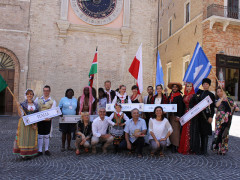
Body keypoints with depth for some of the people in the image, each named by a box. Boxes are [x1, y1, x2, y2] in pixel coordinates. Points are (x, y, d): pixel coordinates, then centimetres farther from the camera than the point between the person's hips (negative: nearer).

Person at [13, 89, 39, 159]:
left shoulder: (36, 105, 8)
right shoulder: (23, 104, -1)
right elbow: (21, 115, -11)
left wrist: (35, 124, -3)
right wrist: (18, 107, -23)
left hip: (33, 124, 3)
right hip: (24, 123, -3)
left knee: (32, 138, 6)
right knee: (24, 137, -2)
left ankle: (30, 153, 16)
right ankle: (23, 154, 7)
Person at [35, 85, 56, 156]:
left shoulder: (52, 101, 3)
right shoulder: (38, 99, 9)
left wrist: (48, 117, -26)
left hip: (47, 120, -1)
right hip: (39, 119, 1)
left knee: (46, 135, 9)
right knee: (40, 135, 4)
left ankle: (46, 149, 20)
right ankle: (40, 150, 13)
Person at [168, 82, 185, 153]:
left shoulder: (179, 96, -6)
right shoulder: (170, 96, 15)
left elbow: (180, 107, -11)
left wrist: (178, 116, -16)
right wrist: (168, 114, 13)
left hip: (176, 115, -7)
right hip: (170, 115, 7)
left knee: (175, 130, -7)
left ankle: (175, 146, -4)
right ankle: (171, 144, 14)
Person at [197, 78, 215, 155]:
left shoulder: (211, 94, -1)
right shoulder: (200, 92, 9)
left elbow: (212, 107, -3)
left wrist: (211, 117, -10)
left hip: (206, 114, -4)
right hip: (199, 114, 4)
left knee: (205, 132, -2)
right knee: (201, 131, 9)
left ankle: (204, 150, 2)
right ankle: (202, 148, 19)